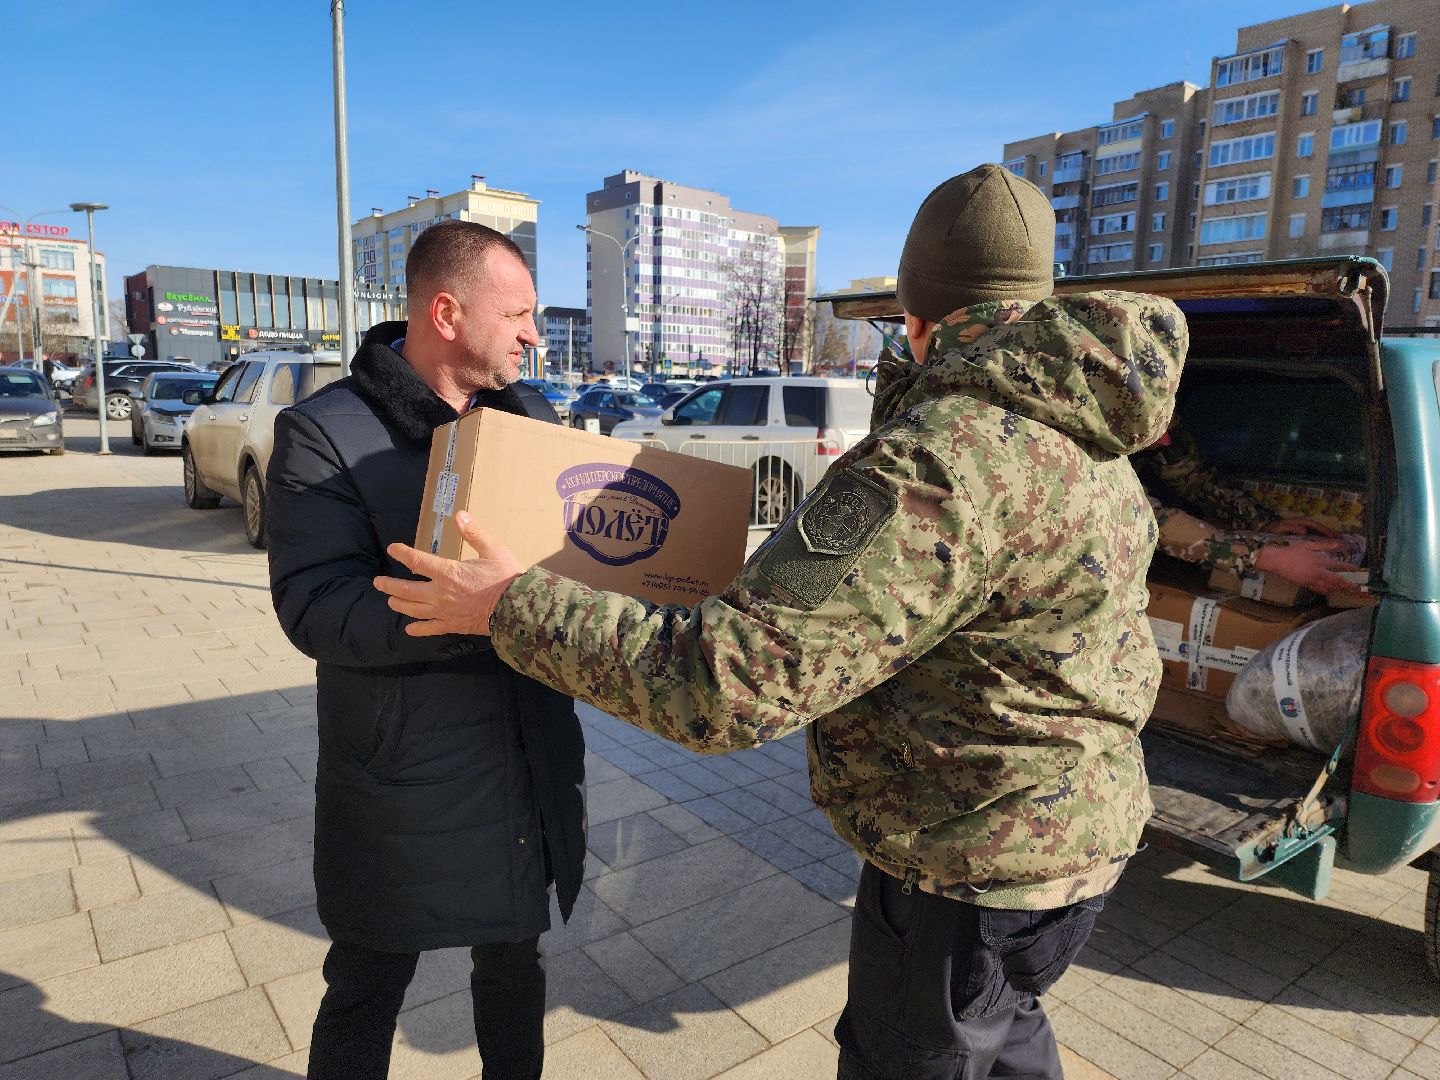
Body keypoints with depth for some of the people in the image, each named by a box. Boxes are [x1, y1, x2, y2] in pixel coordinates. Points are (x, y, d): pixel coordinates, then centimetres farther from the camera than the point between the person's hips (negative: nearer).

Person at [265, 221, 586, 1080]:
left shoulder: (533, 416, 4)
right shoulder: (324, 434, -13)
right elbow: (314, 607, -23)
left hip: (533, 769, 5)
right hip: (402, 780, -5)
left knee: (515, 960, 25)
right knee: (366, 995, 16)